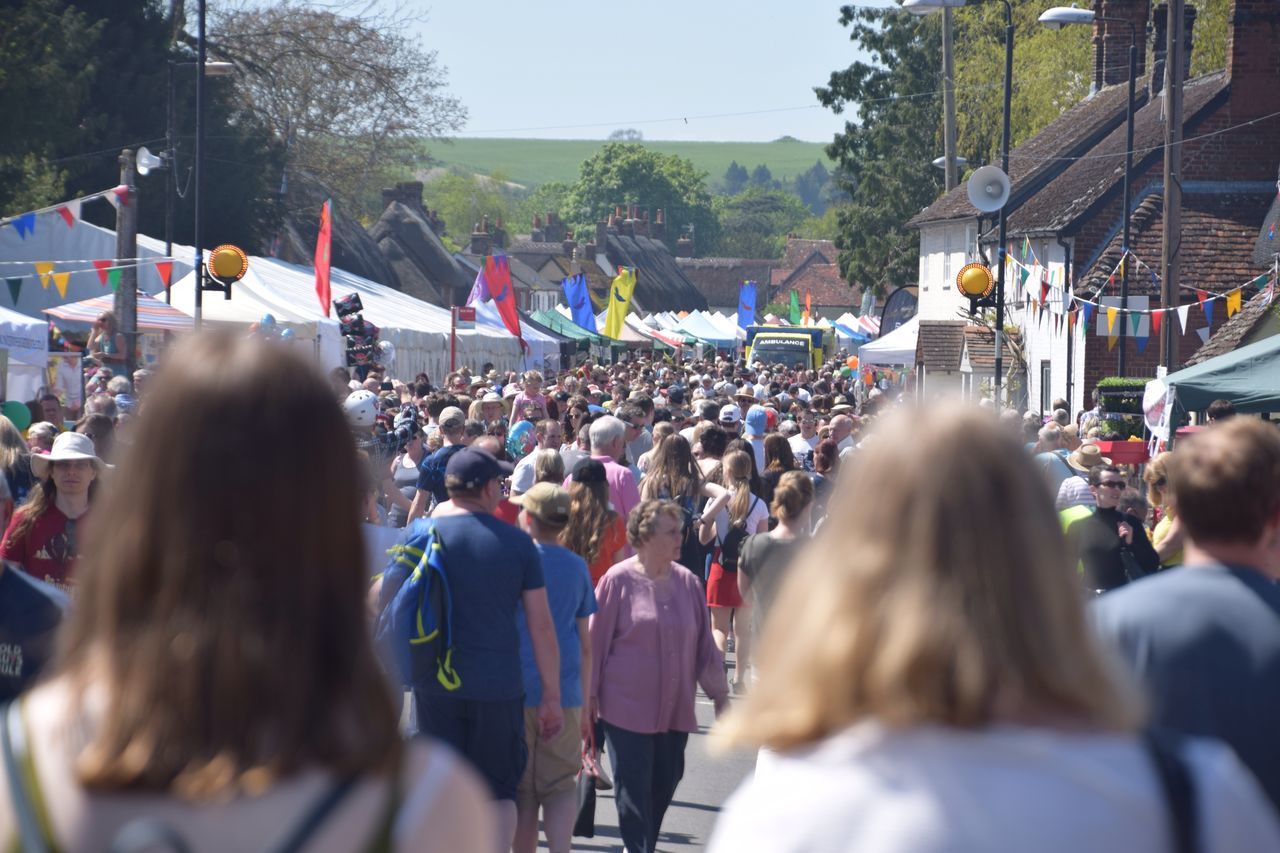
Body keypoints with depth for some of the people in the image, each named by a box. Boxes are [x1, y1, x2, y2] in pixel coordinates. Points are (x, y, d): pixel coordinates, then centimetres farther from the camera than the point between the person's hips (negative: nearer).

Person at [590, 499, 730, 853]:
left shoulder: (687, 583, 5)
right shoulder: (618, 581, -8)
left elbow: (704, 643, 12)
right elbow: (596, 641, -3)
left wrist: (719, 692, 14)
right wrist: (590, 695, -1)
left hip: (675, 709, 4)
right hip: (628, 708, -4)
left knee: (665, 783, 9)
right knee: (633, 787, -3)